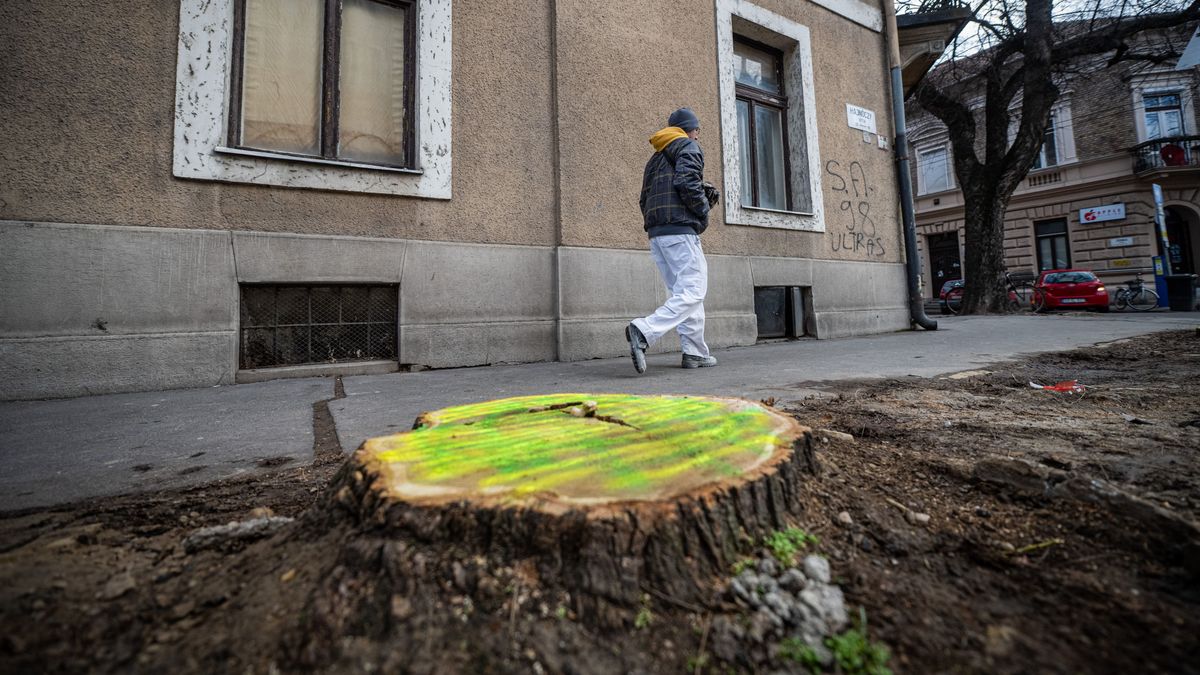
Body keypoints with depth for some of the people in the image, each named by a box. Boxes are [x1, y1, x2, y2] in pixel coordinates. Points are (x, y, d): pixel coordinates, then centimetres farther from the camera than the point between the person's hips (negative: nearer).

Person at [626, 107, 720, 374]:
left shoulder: (655, 157, 28)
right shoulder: (688, 147, 5)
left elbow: (644, 199, 21)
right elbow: (687, 182, -15)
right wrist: (703, 208, 0)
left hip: (656, 233, 9)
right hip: (680, 230, -8)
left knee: (682, 291, 11)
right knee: (693, 292, -11)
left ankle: (694, 353, 9)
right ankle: (644, 331, -29)